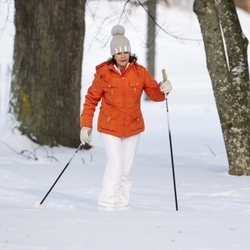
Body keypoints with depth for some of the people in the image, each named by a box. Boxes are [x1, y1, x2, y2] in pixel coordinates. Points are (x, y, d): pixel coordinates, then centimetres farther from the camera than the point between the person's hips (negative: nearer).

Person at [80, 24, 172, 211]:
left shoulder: (139, 72, -5)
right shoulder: (104, 73, -10)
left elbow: (154, 93, -2)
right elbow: (91, 99, -3)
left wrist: (163, 90, -24)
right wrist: (86, 125, -5)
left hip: (132, 127, 3)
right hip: (110, 127, -3)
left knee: (127, 169, 8)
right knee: (115, 165, -14)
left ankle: (123, 206, 18)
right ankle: (106, 205, -8)